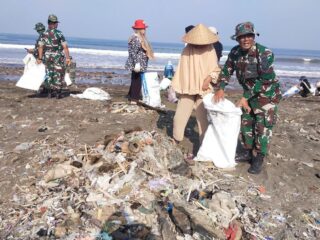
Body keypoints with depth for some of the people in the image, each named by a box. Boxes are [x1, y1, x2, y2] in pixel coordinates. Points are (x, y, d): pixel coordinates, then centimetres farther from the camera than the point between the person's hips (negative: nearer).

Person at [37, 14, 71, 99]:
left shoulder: (44, 34, 1)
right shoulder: (59, 34, -8)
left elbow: (41, 46, -1)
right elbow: (65, 46, -12)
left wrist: (40, 58, 4)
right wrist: (68, 57, -8)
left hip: (48, 57, 3)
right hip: (58, 57, -3)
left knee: (48, 74, 12)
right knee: (58, 75, 4)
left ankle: (50, 93, 15)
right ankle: (58, 93, 5)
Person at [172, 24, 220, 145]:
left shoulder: (210, 50, -4)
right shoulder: (187, 50, -1)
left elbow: (215, 69, -1)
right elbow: (181, 69, 4)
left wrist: (208, 79, -19)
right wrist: (177, 87, 3)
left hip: (204, 90, -1)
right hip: (187, 89, 1)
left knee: (203, 118, 0)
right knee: (179, 117, 2)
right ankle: (176, 140, 22)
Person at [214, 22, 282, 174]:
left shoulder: (265, 53, -25)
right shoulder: (235, 52, -8)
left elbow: (264, 81, -25)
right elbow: (226, 71, 2)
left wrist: (245, 97, -24)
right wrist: (221, 89, -13)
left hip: (267, 93, -6)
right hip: (249, 93, 6)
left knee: (263, 126, -6)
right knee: (246, 122, 11)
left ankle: (259, 159, 7)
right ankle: (248, 153, 27)